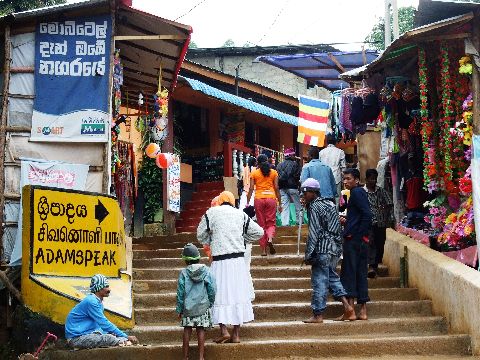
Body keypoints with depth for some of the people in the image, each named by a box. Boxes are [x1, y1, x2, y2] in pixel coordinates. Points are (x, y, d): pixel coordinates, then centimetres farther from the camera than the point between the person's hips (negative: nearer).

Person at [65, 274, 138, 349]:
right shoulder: (91, 301, -18)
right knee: (108, 338, -27)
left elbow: (102, 323, 15)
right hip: (76, 338, -10)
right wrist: (126, 337, -18)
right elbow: (104, 324, -20)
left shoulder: (98, 301, 12)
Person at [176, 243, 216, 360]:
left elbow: (180, 292, -3)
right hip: (203, 306, 0)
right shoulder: (206, 271, -4)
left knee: (187, 330, 8)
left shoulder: (184, 273, -6)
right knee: (201, 330, 4)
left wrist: (179, 309, 5)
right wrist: (210, 303, 12)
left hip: (188, 306, 0)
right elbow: (212, 289, -3)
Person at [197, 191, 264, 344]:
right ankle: (236, 334, 9)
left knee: (220, 295, 3)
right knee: (238, 293, 8)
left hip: (219, 261, -2)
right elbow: (259, 232, 13)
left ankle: (224, 331, -6)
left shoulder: (211, 213, 3)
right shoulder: (241, 214, 8)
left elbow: (201, 235, 10)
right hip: (238, 260, 2)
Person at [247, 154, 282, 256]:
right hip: (271, 198, 0)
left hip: (259, 199, 0)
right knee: (271, 222, 8)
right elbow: (276, 188, 4)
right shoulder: (274, 172, 7)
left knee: (261, 224, 6)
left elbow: (251, 189, 1)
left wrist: (248, 203, 4)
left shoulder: (254, 173, 6)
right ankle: (270, 238, -23)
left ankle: (263, 249, 4)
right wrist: (280, 203, 8)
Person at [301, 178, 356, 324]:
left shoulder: (314, 207, -10)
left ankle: (318, 315, 2)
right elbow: (338, 228, 18)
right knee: (332, 277, 17)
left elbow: (314, 233, -15)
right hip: (336, 248, 9)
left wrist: (308, 255, -12)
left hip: (322, 249, -9)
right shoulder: (330, 204, 16)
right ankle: (347, 306, 6)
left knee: (319, 282, -3)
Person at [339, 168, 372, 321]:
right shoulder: (359, 192, 18)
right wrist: (346, 221, 16)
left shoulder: (356, 192, -10)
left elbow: (367, 215, -20)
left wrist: (358, 233, -18)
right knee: (361, 274, 9)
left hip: (353, 239, -10)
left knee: (349, 273, -6)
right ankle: (363, 311, 10)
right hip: (362, 240, 10)